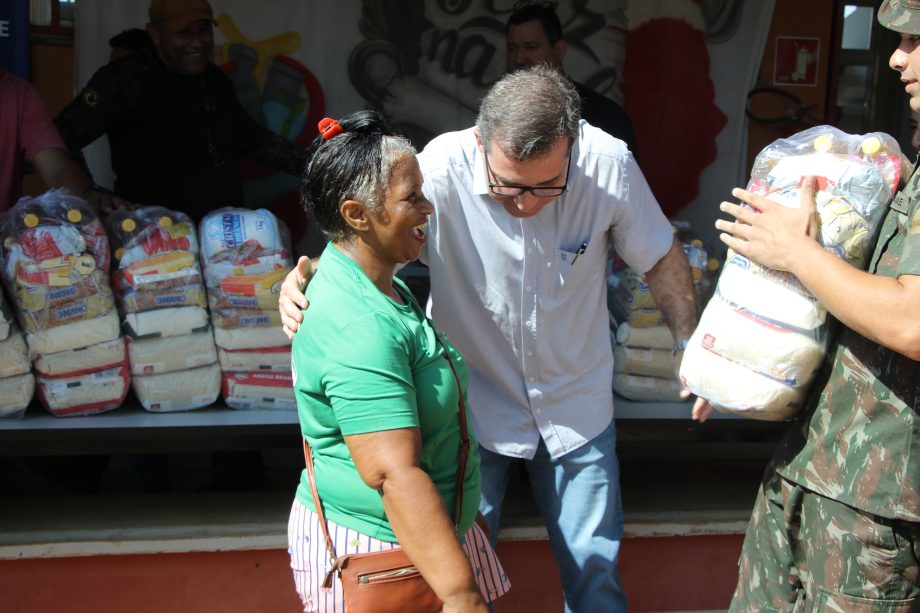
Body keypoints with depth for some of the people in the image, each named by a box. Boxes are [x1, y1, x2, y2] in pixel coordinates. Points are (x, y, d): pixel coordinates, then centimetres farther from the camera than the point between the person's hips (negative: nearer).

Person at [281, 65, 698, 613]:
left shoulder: (608, 163, -19)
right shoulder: (442, 168, -27)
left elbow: (660, 256, -2)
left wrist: (690, 345, 3)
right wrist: (304, 276, -34)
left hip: (576, 400, 2)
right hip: (472, 399, -1)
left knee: (595, 569, 14)